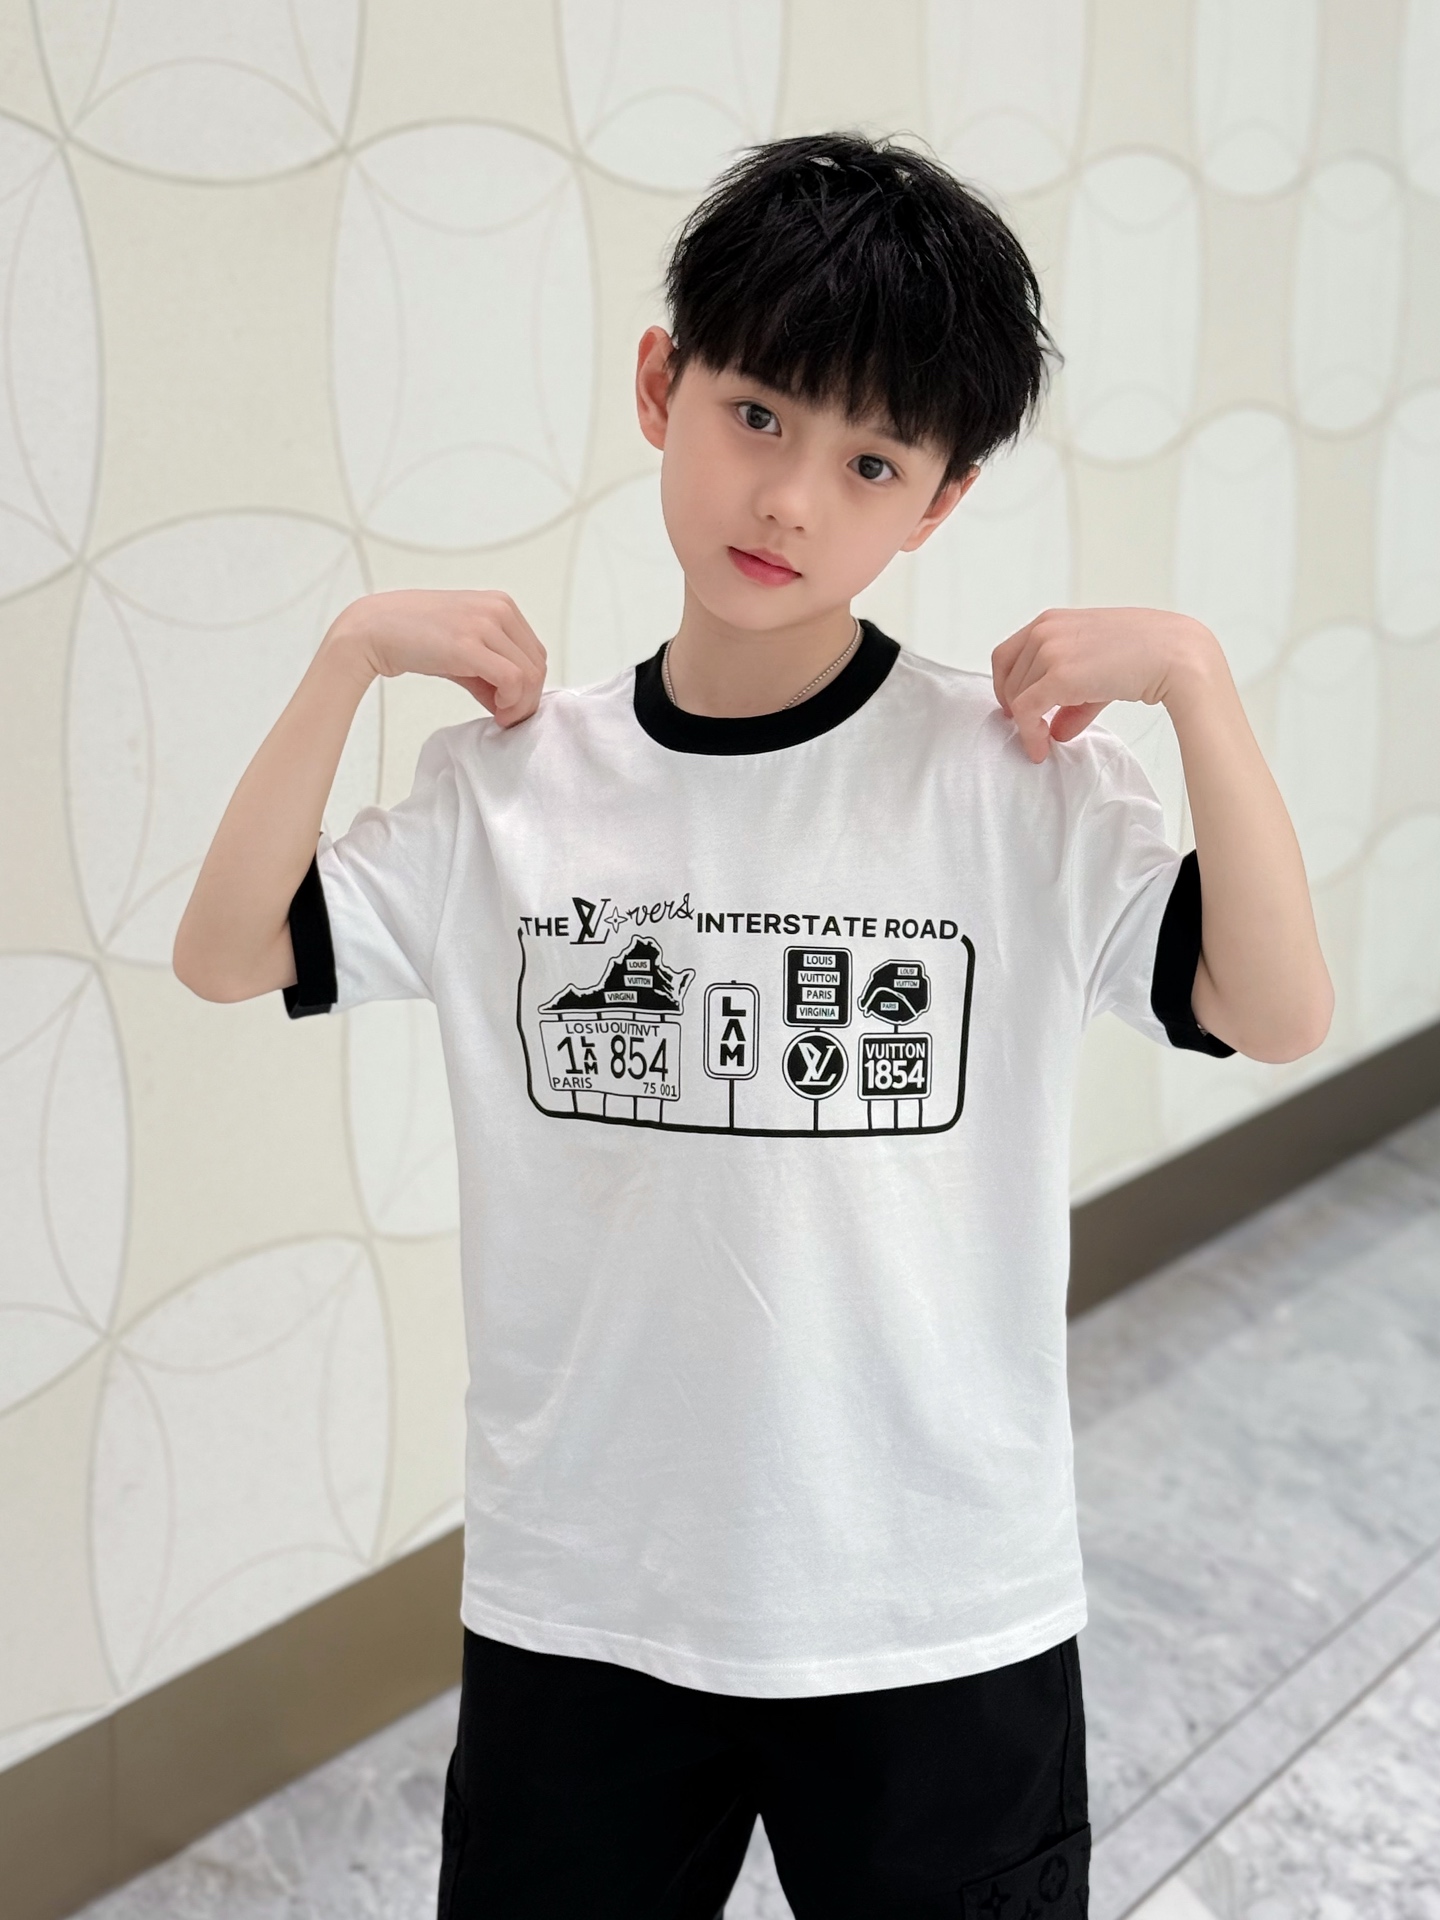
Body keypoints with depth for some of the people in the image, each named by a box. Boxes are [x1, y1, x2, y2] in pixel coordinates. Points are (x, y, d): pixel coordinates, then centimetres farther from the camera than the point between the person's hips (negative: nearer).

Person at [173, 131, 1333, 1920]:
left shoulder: (1019, 774, -10)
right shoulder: (513, 780, -3)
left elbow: (1278, 1013, -15)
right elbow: (228, 953, -2)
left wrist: (1192, 671, -21)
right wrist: (349, 656, -9)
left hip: (944, 1621, -1)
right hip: (575, 1606, 2)